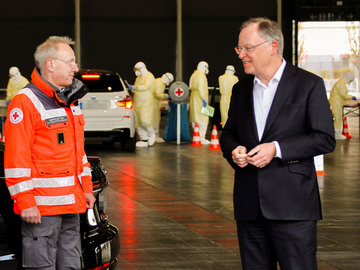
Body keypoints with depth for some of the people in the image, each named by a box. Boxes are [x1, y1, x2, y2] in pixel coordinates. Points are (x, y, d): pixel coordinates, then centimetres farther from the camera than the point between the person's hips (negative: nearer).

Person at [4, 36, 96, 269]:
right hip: (41, 207, -9)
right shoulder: (26, 103, -12)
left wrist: (86, 188, 20)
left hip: (71, 204, 9)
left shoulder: (69, 101, 17)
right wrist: (25, 202, -19)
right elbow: (16, 158, -16)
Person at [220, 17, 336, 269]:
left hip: (292, 206, -5)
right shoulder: (241, 89, 15)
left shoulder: (309, 84, -3)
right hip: (250, 206, 6)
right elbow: (228, 134, 23)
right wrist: (233, 151, -2)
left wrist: (277, 149, -17)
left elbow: (325, 139, -8)